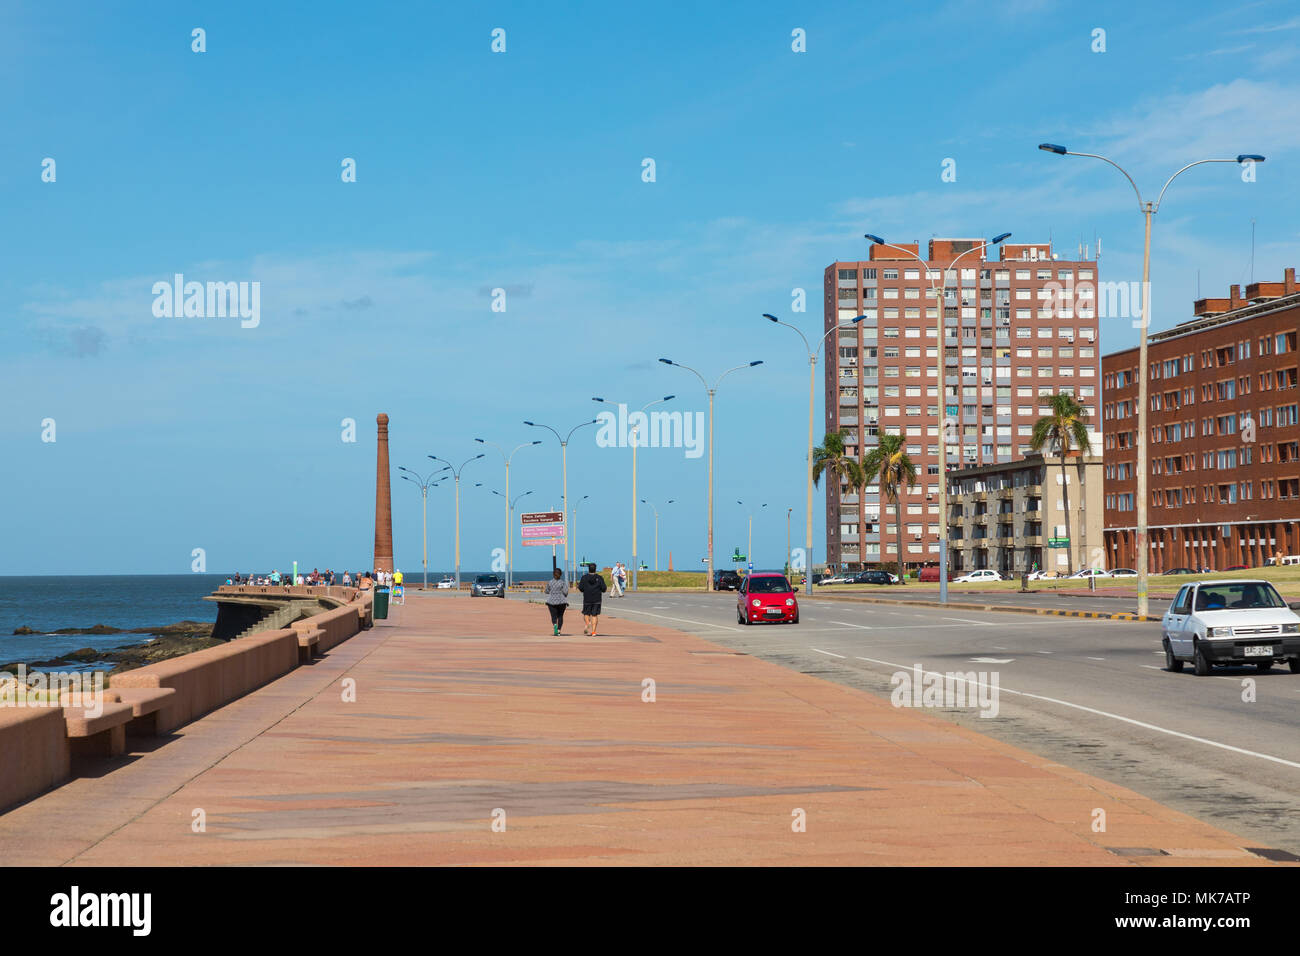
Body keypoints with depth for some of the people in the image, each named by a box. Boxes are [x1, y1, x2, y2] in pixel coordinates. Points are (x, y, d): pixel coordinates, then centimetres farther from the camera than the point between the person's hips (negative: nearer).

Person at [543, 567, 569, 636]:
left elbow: (546, 591, 8)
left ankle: (555, 625, -29)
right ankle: (559, 630, 7)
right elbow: (565, 592, -12)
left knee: (554, 616, 1)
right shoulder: (563, 582, -6)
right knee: (560, 616, 13)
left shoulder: (550, 582, -1)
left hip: (552, 601, 0)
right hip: (561, 602, 0)